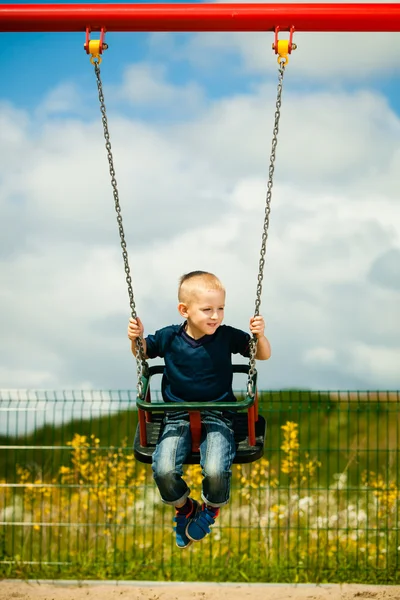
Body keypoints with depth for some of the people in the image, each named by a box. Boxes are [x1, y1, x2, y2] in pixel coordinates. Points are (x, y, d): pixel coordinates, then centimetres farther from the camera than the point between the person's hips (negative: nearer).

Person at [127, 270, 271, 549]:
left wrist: (260, 335, -16)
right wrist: (136, 338, -6)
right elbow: (143, 352, 16)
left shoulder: (227, 336, -5)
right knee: (164, 469, -23)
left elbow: (263, 355, 4)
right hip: (178, 416, 1)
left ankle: (211, 508, 13)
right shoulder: (169, 337, -3)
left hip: (218, 415, -1)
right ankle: (184, 507, 13)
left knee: (216, 470, -26)